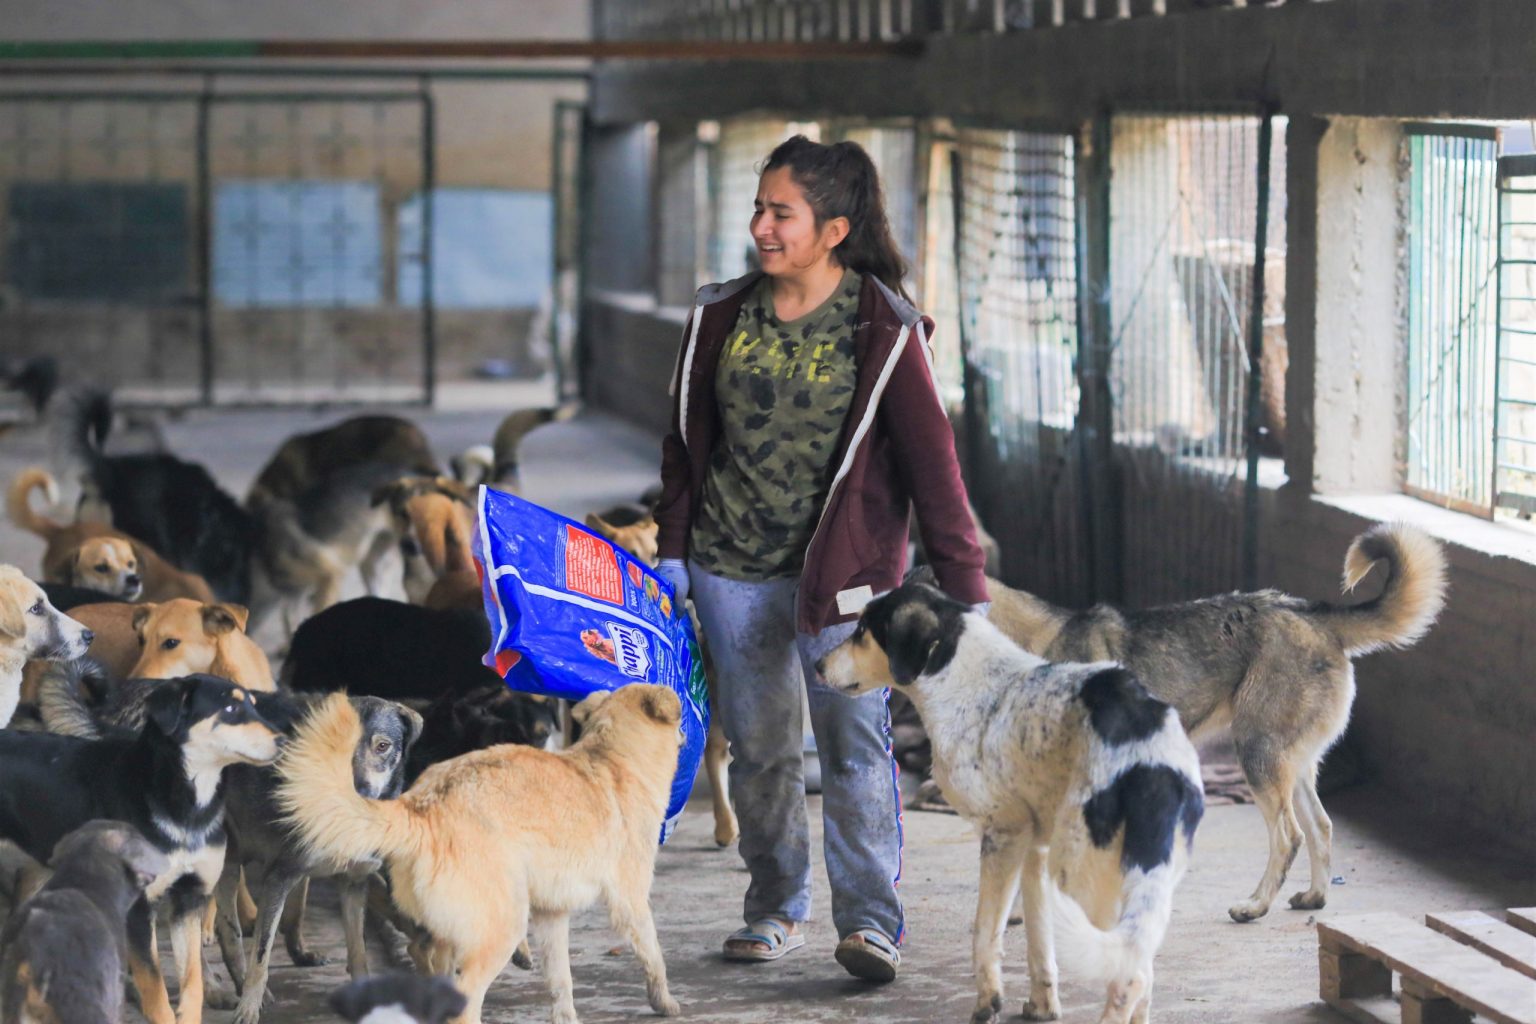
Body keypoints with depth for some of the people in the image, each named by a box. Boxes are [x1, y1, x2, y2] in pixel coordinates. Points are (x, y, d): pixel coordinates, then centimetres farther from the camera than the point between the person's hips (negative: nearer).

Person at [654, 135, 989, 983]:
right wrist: (672, 548, 10)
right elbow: (688, 439, 13)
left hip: (842, 564, -4)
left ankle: (871, 921, -8)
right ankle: (776, 909, 20)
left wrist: (966, 588, -10)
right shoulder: (723, 316, 3)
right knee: (758, 747, 8)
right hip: (732, 564, 4)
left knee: (854, 740, -9)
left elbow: (930, 460, -8)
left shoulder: (883, 330, -8)